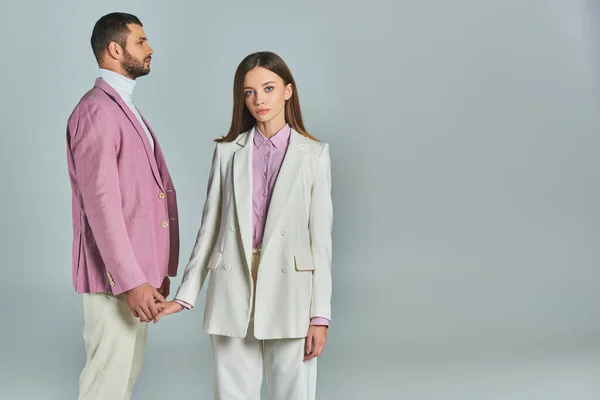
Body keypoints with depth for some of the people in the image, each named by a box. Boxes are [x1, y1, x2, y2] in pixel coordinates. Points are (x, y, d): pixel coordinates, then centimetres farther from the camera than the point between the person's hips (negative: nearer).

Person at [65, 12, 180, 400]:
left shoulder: (128, 110, 17)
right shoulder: (96, 110, -14)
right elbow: (101, 205, -21)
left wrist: (158, 270, 16)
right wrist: (131, 281, -23)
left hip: (138, 270, 10)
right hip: (115, 274, -10)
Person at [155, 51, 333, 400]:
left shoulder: (314, 154, 1)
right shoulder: (228, 152, 7)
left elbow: (321, 237, -2)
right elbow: (210, 228, 8)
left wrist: (321, 314, -6)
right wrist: (186, 294, 4)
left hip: (289, 292, -2)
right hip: (232, 292, 2)